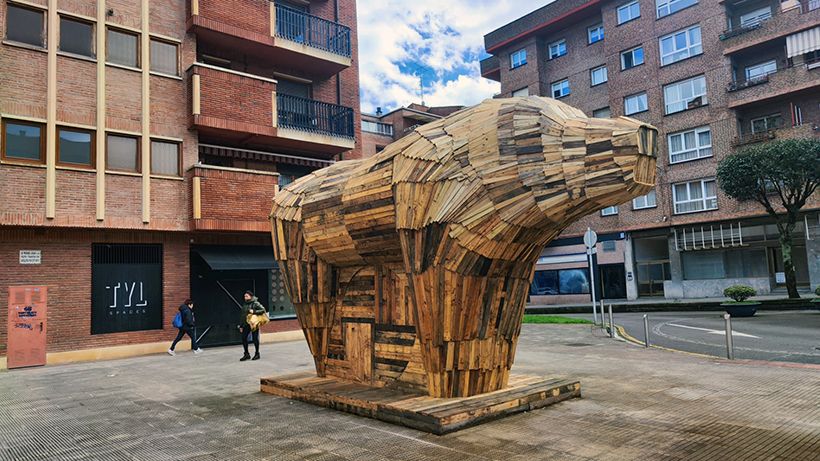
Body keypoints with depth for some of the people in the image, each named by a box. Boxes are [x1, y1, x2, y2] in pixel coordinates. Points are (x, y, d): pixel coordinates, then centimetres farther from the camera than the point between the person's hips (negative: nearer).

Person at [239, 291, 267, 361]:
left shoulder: (255, 303, -5)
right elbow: (242, 316, 18)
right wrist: (241, 326, 15)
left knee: (255, 338, 0)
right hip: (246, 324, 6)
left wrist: (254, 311, -23)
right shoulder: (244, 304, 13)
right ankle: (246, 354, 11)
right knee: (243, 338, 1)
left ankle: (257, 354, 13)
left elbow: (263, 310, -15)